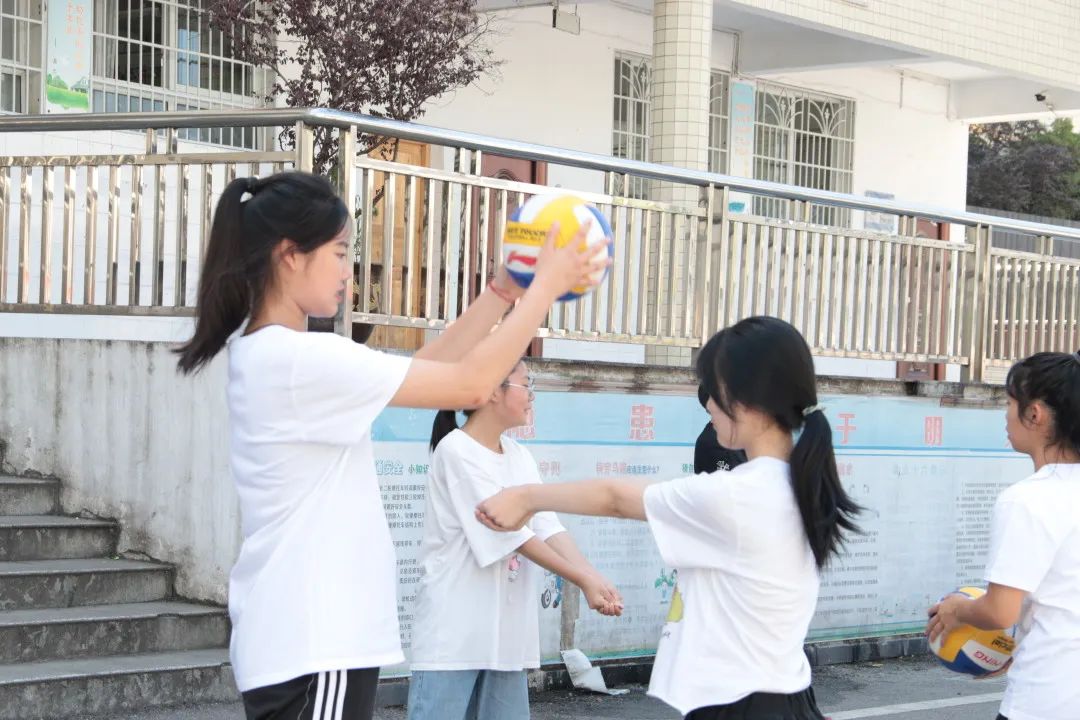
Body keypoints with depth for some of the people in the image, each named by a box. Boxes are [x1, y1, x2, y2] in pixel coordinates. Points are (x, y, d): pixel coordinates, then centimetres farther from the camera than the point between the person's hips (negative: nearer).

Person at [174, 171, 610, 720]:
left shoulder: (266, 354, 11)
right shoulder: (299, 359, -18)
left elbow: (421, 373, 15)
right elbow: (471, 384, -15)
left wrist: (503, 291, 10)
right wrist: (546, 285, -5)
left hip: (296, 640, 10)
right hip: (311, 647, -10)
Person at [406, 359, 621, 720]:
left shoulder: (520, 457, 12)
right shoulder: (456, 451, -13)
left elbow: (547, 525, 2)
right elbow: (510, 532, -17)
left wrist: (593, 577, -16)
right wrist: (583, 581, -17)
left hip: (506, 632, 8)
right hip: (453, 633, -8)